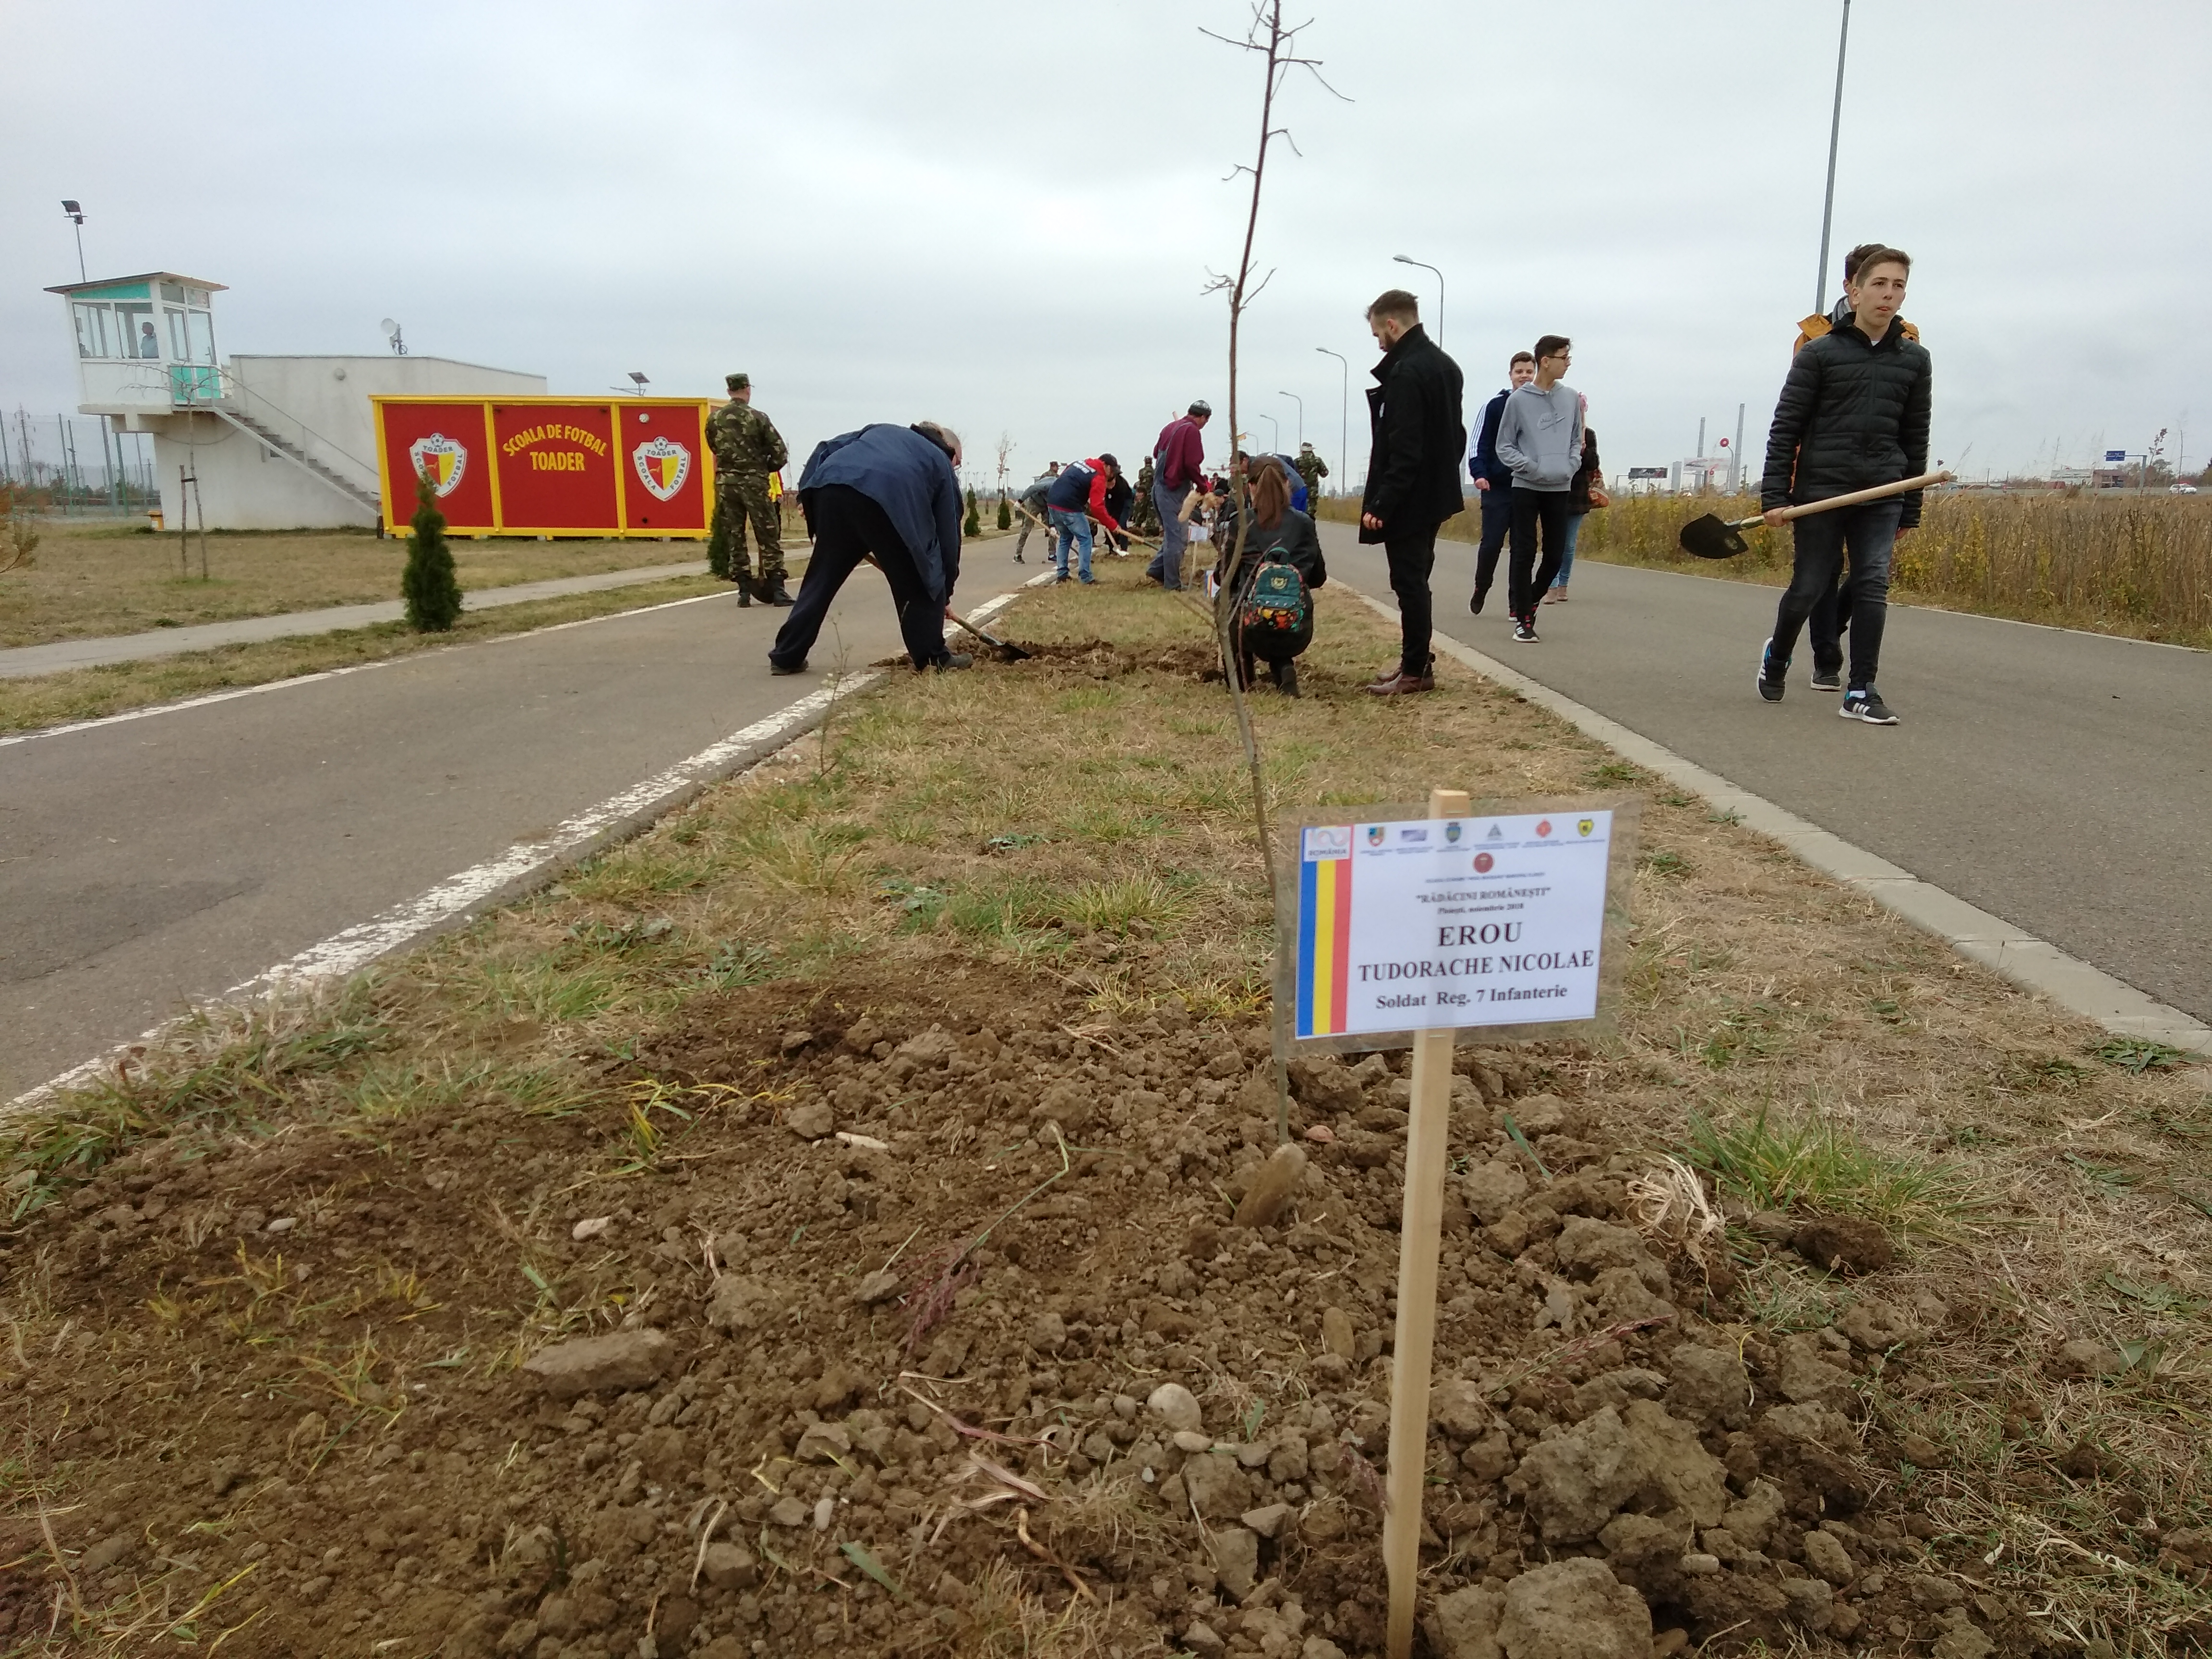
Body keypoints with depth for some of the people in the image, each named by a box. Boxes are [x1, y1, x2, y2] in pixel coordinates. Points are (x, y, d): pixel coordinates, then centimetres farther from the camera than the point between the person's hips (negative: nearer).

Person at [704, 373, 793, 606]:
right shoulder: (757, 418, -6)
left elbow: (714, 449, 14)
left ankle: (744, 591, 7)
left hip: (726, 482, 3)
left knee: (735, 536, 9)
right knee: (769, 536, 2)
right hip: (754, 482, -3)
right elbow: (780, 453, -6)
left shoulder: (714, 419, 4)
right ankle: (776, 590, -2)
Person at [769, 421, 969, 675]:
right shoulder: (942, 466, 29)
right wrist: (944, 594, 36)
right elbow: (948, 536, 29)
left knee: (821, 580, 16)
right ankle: (932, 657, 19)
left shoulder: (882, 431, 40)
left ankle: (786, 656, 20)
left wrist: (807, 493, 26)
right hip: (887, 501, -4)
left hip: (832, 487, 4)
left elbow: (828, 447, 27)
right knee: (918, 585, 14)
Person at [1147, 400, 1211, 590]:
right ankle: (1173, 584, 1)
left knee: (1171, 533, 20)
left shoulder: (1170, 427, 12)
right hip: (1175, 489, -8)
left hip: (1160, 487, 8)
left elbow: (1156, 453, 20)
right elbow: (1192, 465, -18)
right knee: (1176, 537, -2)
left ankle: (1157, 569, 17)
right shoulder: (1192, 431, -12)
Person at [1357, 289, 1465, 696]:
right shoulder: (1445, 365, 13)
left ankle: (1416, 670, 0)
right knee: (1417, 582, 15)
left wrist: (1381, 504, -24)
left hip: (1409, 499, -10)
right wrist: (1444, 475, 20)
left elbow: (1404, 449, -24)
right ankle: (1417, 664, 20)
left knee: (1409, 583, -4)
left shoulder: (1405, 373, -18)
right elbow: (1456, 434, 17)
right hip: (1436, 494, 10)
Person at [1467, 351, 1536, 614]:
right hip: (1497, 487, -2)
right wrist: (1479, 474, -15)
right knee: (1491, 543, -3)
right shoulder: (1496, 405, 1)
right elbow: (1480, 443, -3)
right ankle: (1481, 588, 21)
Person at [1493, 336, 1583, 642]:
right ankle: (1523, 618, 3)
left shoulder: (1571, 398, 7)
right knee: (1524, 553, -3)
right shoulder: (1519, 400, -4)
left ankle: (1529, 600, 27)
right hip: (1527, 487, -3)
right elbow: (1505, 446, 0)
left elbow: (1577, 439, 15)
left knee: (1556, 554, 4)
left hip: (1560, 489, 4)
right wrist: (1532, 468, -12)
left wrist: (1571, 466, -3)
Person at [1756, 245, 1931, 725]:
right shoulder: (1819, 353, -1)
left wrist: (1910, 509, 11)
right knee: (1808, 588, 2)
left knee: (1873, 586, -7)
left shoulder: (1915, 359, 9)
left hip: (1882, 495, 3)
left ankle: (1861, 693, -3)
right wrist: (1774, 495, -8)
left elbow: (1915, 437, 12)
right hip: (1820, 491, -2)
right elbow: (1785, 427, -2)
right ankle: (1776, 656, 31)